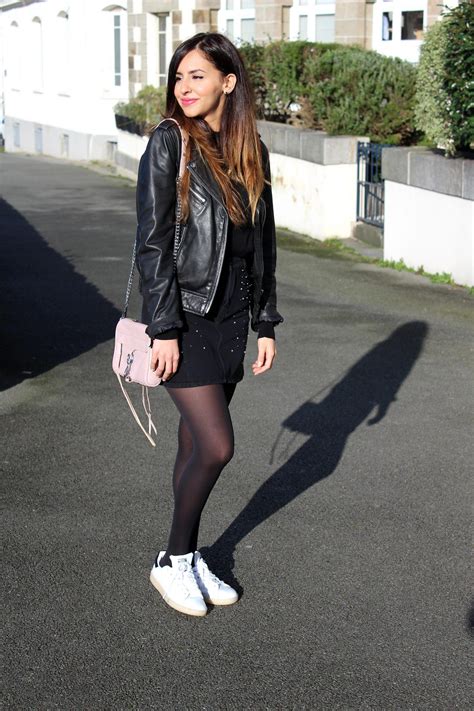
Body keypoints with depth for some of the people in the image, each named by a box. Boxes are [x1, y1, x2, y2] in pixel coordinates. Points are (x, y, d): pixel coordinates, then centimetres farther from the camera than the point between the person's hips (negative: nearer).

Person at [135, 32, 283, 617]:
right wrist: (164, 329, -16)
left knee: (195, 446, 12)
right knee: (216, 446, -9)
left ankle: (188, 558, 26)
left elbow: (262, 243, 13)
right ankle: (172, 562, 10)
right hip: (184, 318, -5)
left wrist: (265, 323, 10)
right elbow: (152, 241, -12)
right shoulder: (170, 142, -8)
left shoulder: (250, 151, 8)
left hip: (230, 318, 5)